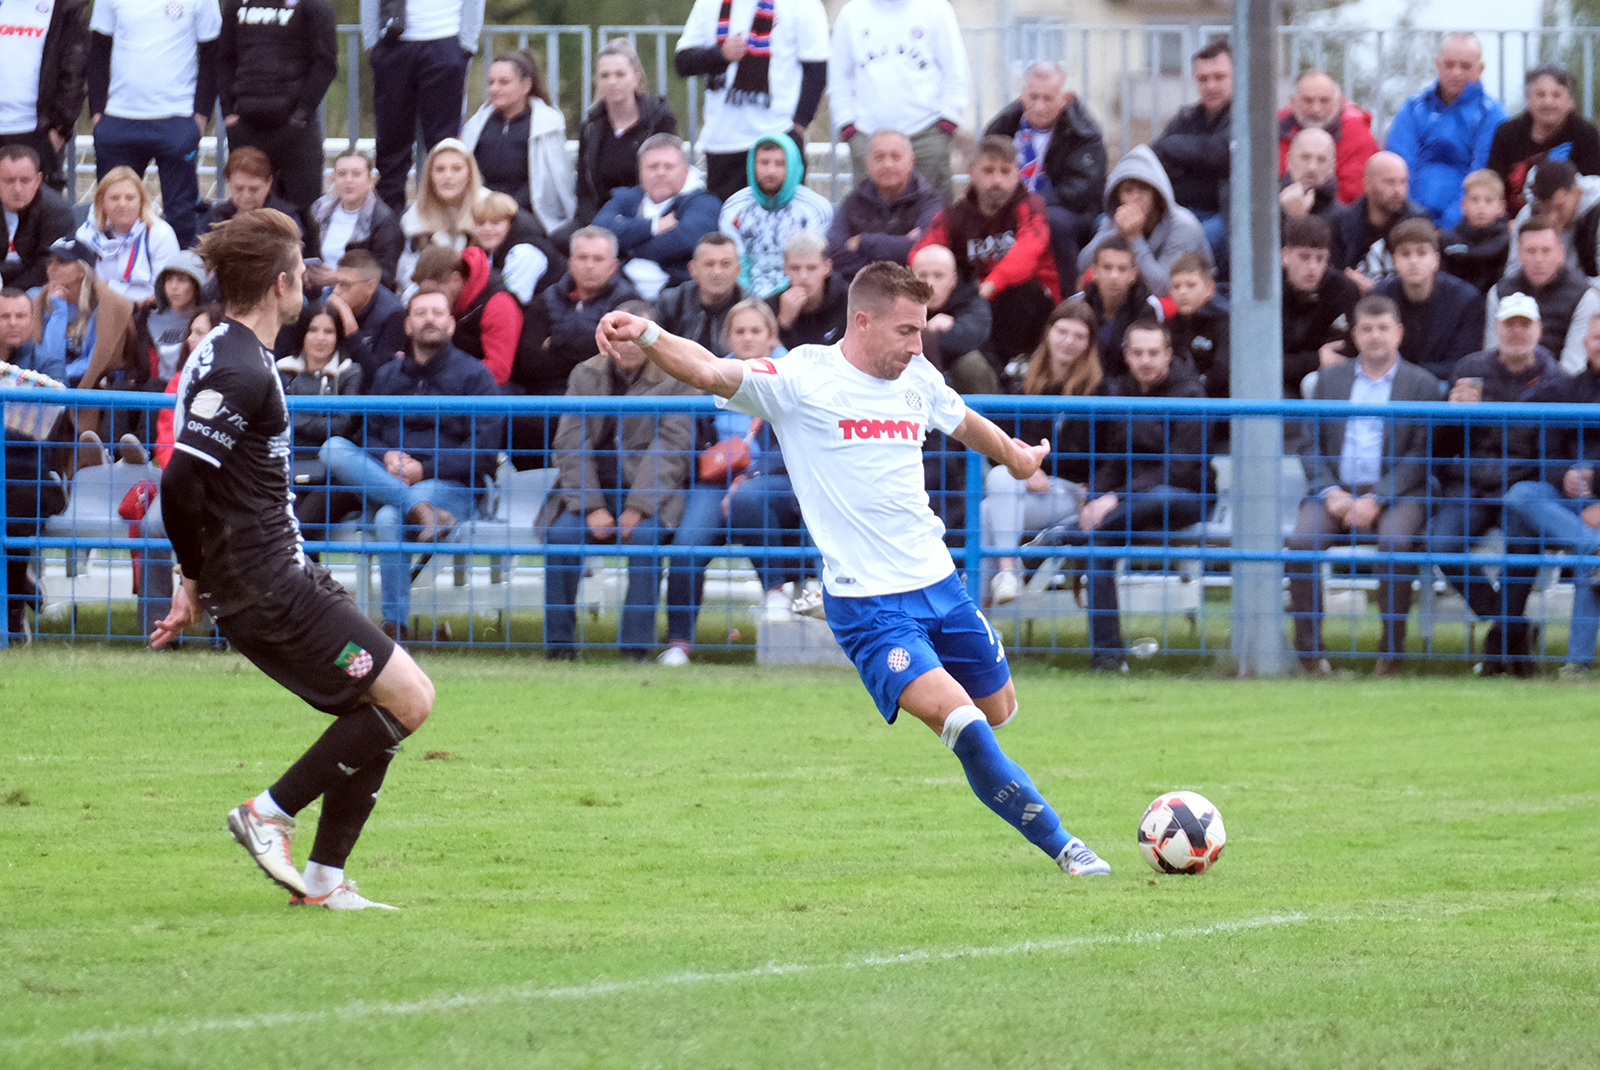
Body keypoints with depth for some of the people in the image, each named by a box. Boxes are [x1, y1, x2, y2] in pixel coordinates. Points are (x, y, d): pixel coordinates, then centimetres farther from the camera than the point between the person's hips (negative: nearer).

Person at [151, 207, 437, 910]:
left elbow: (186, 485, 22)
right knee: (408, 699, -9)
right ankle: (269, 814, -3)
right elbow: (179, 484, -26)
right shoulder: (240, 372, -19)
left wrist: (196, 579, 18)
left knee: (375, 711, 12)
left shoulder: (230, 354, 14)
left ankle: (324, 879, 13)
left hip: (281, 578, 10)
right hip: (269, 593, -10)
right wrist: (195, 579, -13)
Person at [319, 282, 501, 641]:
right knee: (333, 448, -22)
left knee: (390, 518, -36)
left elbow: (483, 450, -5)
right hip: (386, 481, 5)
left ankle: (396, 623, -27)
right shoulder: (388, 375, 19)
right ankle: (421, 511, -37)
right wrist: (386, 458, -9)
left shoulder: (473, 375, 4)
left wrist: (424, 469, -14)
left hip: (450, 487, -5)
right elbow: (368, 434, 15)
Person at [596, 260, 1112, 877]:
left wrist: (1014, 455, 48)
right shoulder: (804, 379, -11)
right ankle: (1059, 844, -8)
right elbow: (710, 373, -24)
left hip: (938, 580, 7)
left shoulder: (918, 379, 7)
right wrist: (646, 335, -42)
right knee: (960, 721, -18)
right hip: (868, 604, -7)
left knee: (998, 709, 16)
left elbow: (963, 422, 29)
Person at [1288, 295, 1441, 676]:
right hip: (1336, 491, 3)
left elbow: (1420, 454, -1)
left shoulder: (1422, 384, 7)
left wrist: (1377, 499, -14)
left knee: (1396, 542, -34)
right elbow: (1308, 442, 12)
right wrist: (1330, 492, -6)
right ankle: (1309, 648, -17)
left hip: (1395, 493, -3)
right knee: (1301, 541, -27)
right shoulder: (1330, 379, 17)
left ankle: (1392, 648, -21)